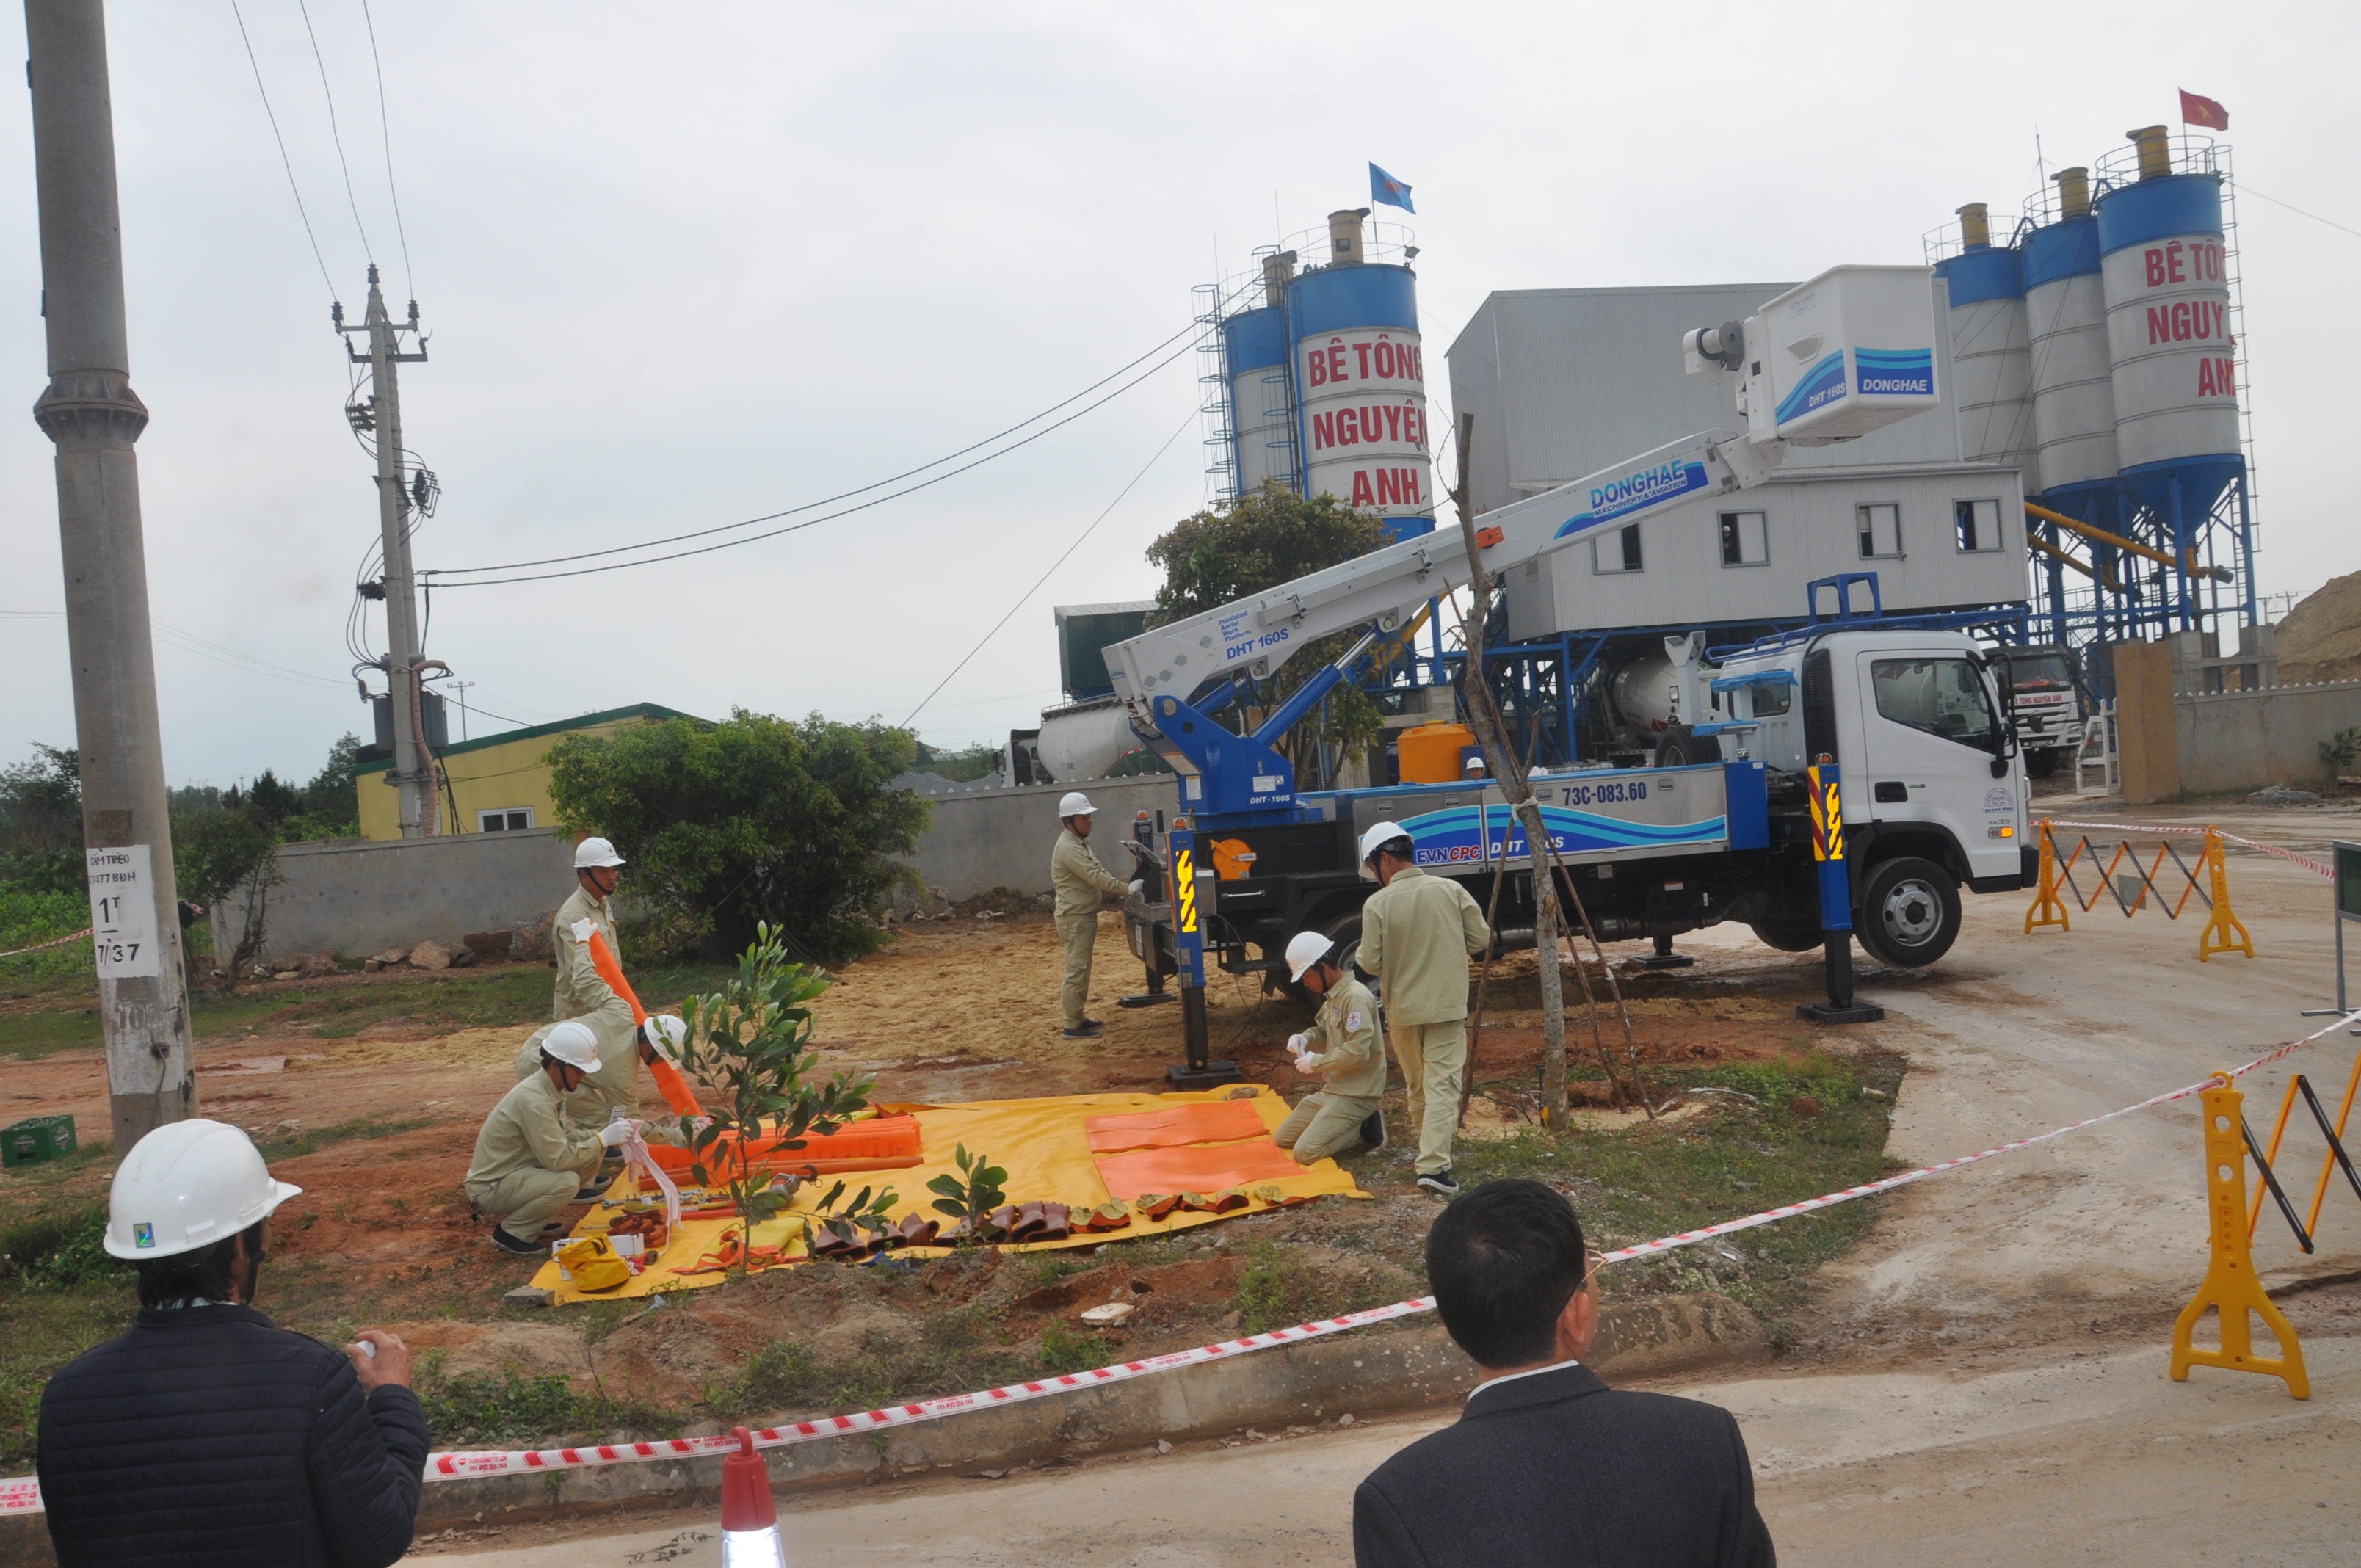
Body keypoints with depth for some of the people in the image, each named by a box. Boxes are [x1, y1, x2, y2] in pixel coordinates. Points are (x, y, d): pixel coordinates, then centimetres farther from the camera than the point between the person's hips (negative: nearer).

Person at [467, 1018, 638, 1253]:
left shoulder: (549, 1089, 0)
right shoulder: (534, 1100, -28)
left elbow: (564, 1134, 8)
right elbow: (558, 1159, -28)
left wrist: (602, 1136, -7)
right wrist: (602, 1139, -21)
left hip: (516, 1173, 9)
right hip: (490, 1188, -9)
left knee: (592, 1157, 0)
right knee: (566, 1182, -31)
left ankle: (537, 1220, 10)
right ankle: (511, 1231, -8)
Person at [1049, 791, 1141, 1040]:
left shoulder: (1080, 842, 14)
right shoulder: (1069, 848, -20)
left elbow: (1098, 871, 18)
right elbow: (1096, 877, -25)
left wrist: (1123, 886, 4)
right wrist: (1126, 889, -24)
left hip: (1085, 915, 11)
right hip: (1075, 917, -11)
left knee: (1082, 970, 16)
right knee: (1076, 970, -8)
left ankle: (1079, 1017, 24)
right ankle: (1072, 1026, -5)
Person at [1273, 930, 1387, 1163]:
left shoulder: (1356, 997, -21)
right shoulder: (1332, 996, 8)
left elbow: (1357, 1054, -28)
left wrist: (1316, 1062, -16)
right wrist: (1305, 1037, 2)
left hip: (1355, 1096, -10)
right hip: (1331, 1089, 10)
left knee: (1305, 1153, -19)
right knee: (1282, 1139, 13)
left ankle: (1366, 1131, -2)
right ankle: (1356, 1126, 13)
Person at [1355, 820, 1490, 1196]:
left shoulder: (1377, 904, -12)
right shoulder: (1451, 891, -5)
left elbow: (1369, 964, -10)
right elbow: (1481, 940, 1)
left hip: (1402, 1011, 0)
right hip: (1448, 1006, 0)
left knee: (1416, 1086, 17)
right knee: (1442, 1085, -3)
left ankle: (1428, 1149, 30)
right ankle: (1433, 1164, -14)